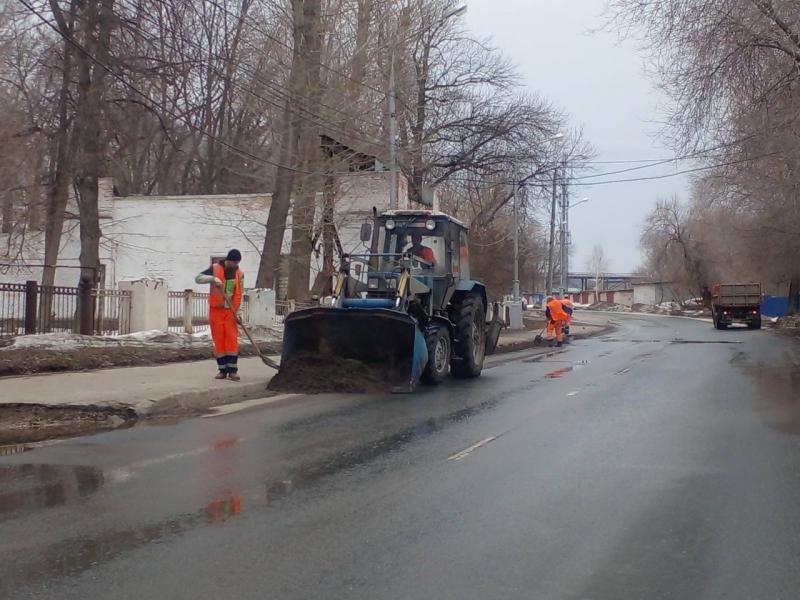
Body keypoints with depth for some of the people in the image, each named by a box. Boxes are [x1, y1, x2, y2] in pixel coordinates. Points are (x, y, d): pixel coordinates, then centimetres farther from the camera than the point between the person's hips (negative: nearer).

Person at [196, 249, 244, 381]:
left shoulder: (240, 274, 5)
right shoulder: (215, 269, -3)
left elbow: (240, 294, 7)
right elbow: (198, 278, -9)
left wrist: (238, 311, -2)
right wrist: (213, 278, -26)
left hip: (231, 311, 1)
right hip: (216, 310, -1)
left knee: (232, 340, -7)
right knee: (218, 340, 0)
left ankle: (233, 370, -5)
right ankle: (222, 370, 7)